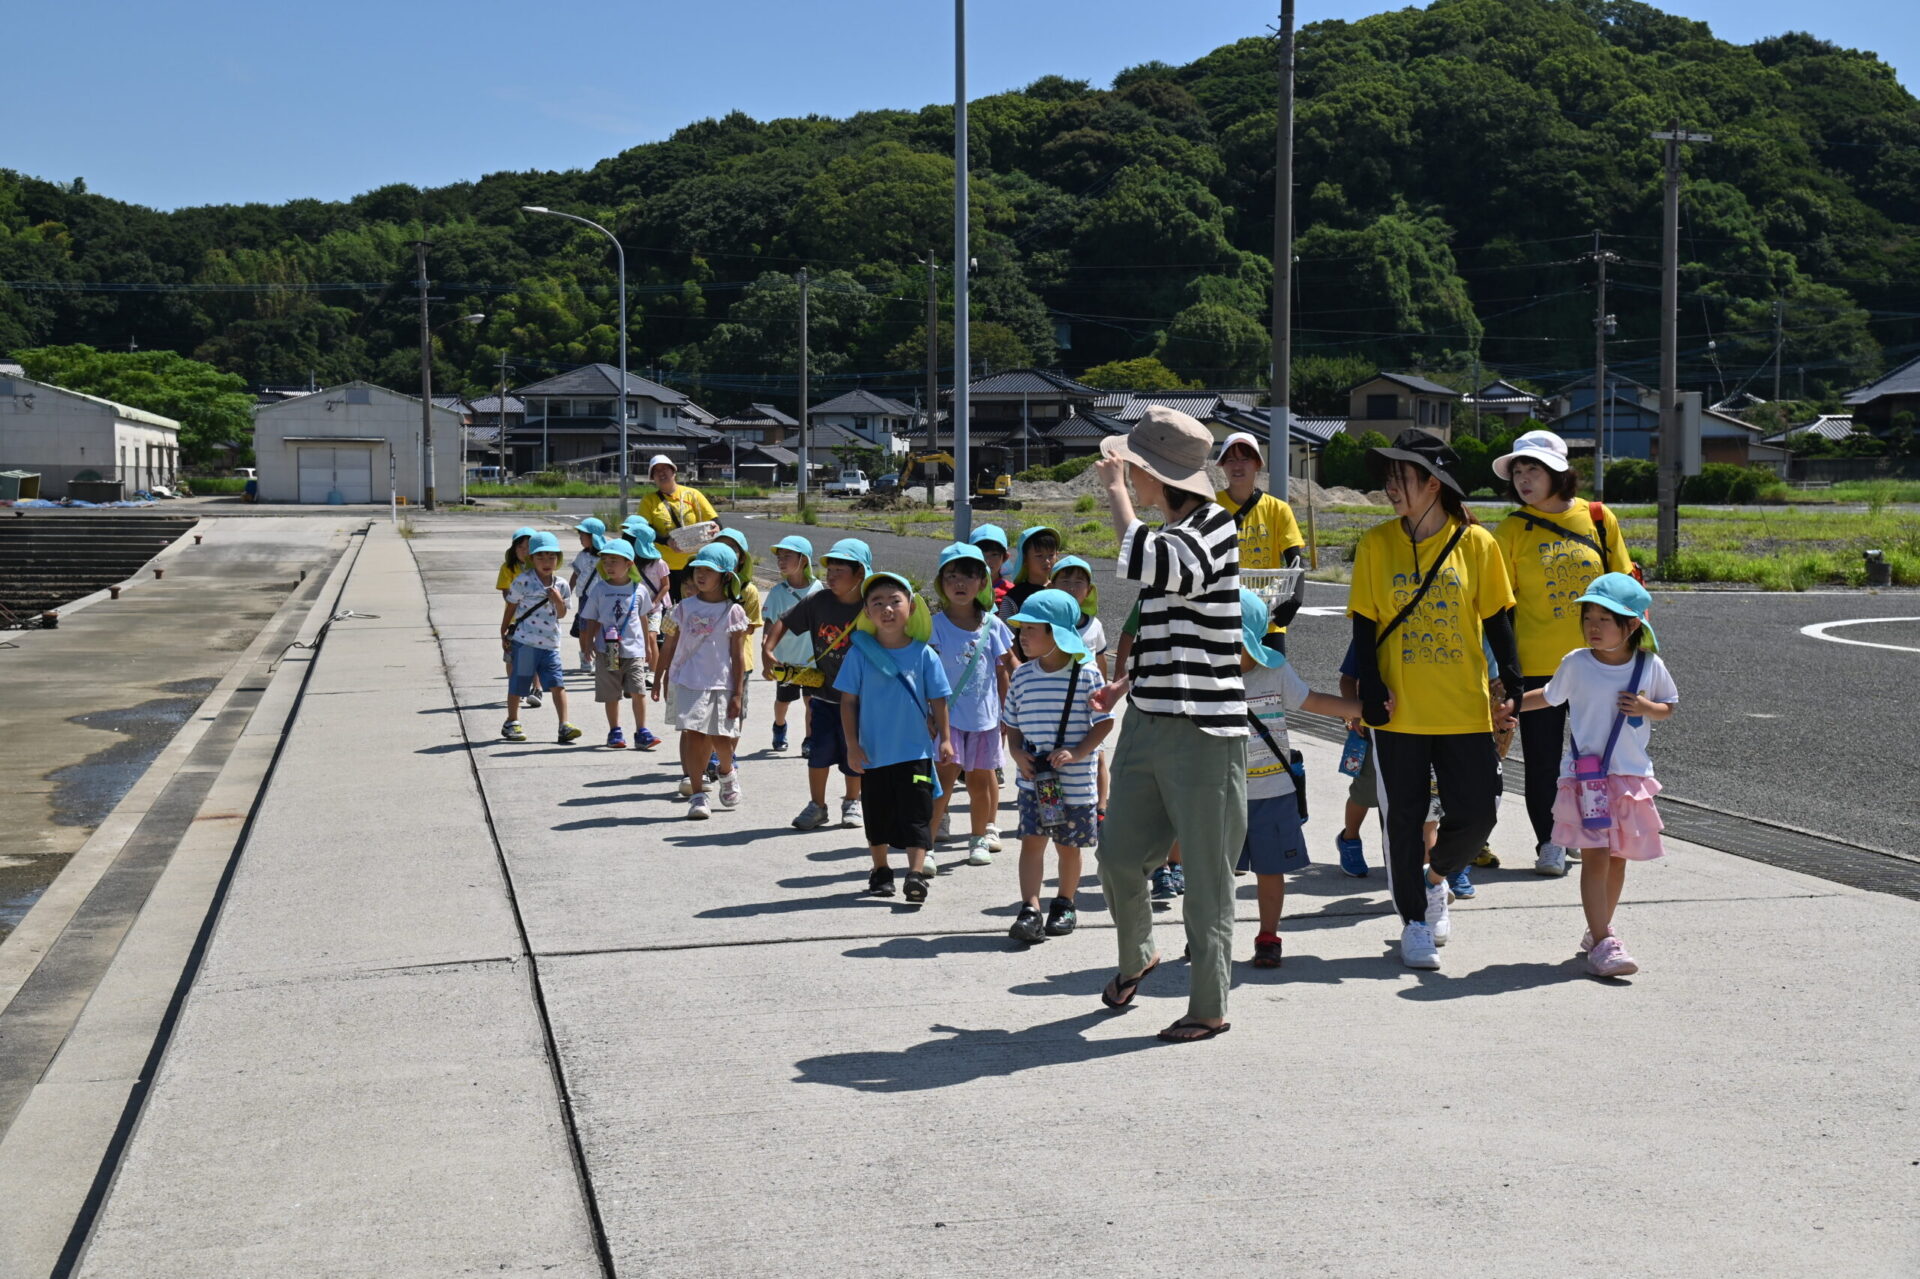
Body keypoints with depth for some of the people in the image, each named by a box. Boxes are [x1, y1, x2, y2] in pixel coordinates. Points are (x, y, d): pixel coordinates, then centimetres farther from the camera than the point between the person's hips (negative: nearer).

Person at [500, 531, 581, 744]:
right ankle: (511, 723, 23)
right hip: (524, 641, -3)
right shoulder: (523, 581, -5)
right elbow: (511, 608, 4)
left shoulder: (560, 585, 7)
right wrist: (503, 634, 6)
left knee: (558, 684, -4)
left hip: (550, 644, 3)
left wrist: (559, 601, -8)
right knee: (518, 684, 6)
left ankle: (564, 726, -4)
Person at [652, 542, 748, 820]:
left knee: (721, 739, 3)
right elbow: (669, 646, 12)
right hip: (689, 681, 1)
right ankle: (696, 794, -4)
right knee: (694, 734, -9)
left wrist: (737, 694, -4)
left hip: (722, 684, -1)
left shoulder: (733, 612, -1)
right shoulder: (685, 607, 5)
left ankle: (727, 774, 35)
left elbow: (738, 656, -1)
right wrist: (660, 678, 12)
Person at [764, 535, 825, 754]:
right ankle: (779, 730, 45)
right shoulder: (778, 592, -12)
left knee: (812, 699, -1)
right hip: (785, 658, 0)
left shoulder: (819, 589, -8)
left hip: (814, 658, 0)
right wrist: (767, 654, -26)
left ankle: (810, 740, 15)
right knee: (783, 699, 17)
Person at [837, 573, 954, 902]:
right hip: (873, 751, 1)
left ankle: (916, 872, -5)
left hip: (916, 750, -1)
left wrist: (943, 739, 0)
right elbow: (848, 701, -2)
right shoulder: (860, 653, -5)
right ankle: (880, 871, 29)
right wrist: (852, 746, -5)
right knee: (876, 814, 14)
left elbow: (937, 700, 2)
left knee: (916, 813, -5)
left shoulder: (924, 654, -5)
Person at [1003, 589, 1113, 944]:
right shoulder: (1022, 675, 4)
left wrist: (1077, 753, -17)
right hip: (1032, 778, 2)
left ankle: (1064, 905, 28)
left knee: (1068, 845, 10)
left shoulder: (1086, 674, -7)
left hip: (1074, 779, -2)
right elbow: (1012, 723, 12)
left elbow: (1104, 721, -4)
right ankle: (1030, 910, -12)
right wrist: (1017, 753, -7)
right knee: (1032, 840, -8)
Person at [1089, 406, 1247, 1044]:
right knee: (1119, 857, 13)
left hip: (1202, 730, -8)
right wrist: (1128, 683, 28)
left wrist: (1114, 489, -21)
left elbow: (1145, 566, -34)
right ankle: (1135, 956, 39)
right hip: (1148, 722, 9)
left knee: (1205, 874, 1)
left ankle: (1210, 1007, 11)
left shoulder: (1212, 526, -14)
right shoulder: (1171, 535, 15)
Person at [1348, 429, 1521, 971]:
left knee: (1474, 815, 1)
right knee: (1403, 819, 3)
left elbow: (1497, 620, 5)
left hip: (1465, 708, 0)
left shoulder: (1477, 543, 0)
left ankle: (1436, 879, 31)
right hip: (1399, 710, 0)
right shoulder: (1376, 544, 0)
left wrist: (1513, 687, -2)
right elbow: (1364, 624, 1)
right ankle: (1414, 921, 20)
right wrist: (1371, 687, -10)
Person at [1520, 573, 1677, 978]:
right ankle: (1602, 943, -13)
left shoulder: (1650, 666, -2)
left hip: (1631, 776, 3)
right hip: (1585, 775, -3)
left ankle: (1598, 931, 29)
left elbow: (1669, 706, 12)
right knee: (1595, 857, -10)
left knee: (1618, 858, 12)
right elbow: (1548, 696, 13)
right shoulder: (1576, 664, -5)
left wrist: (1646, 708, -9)